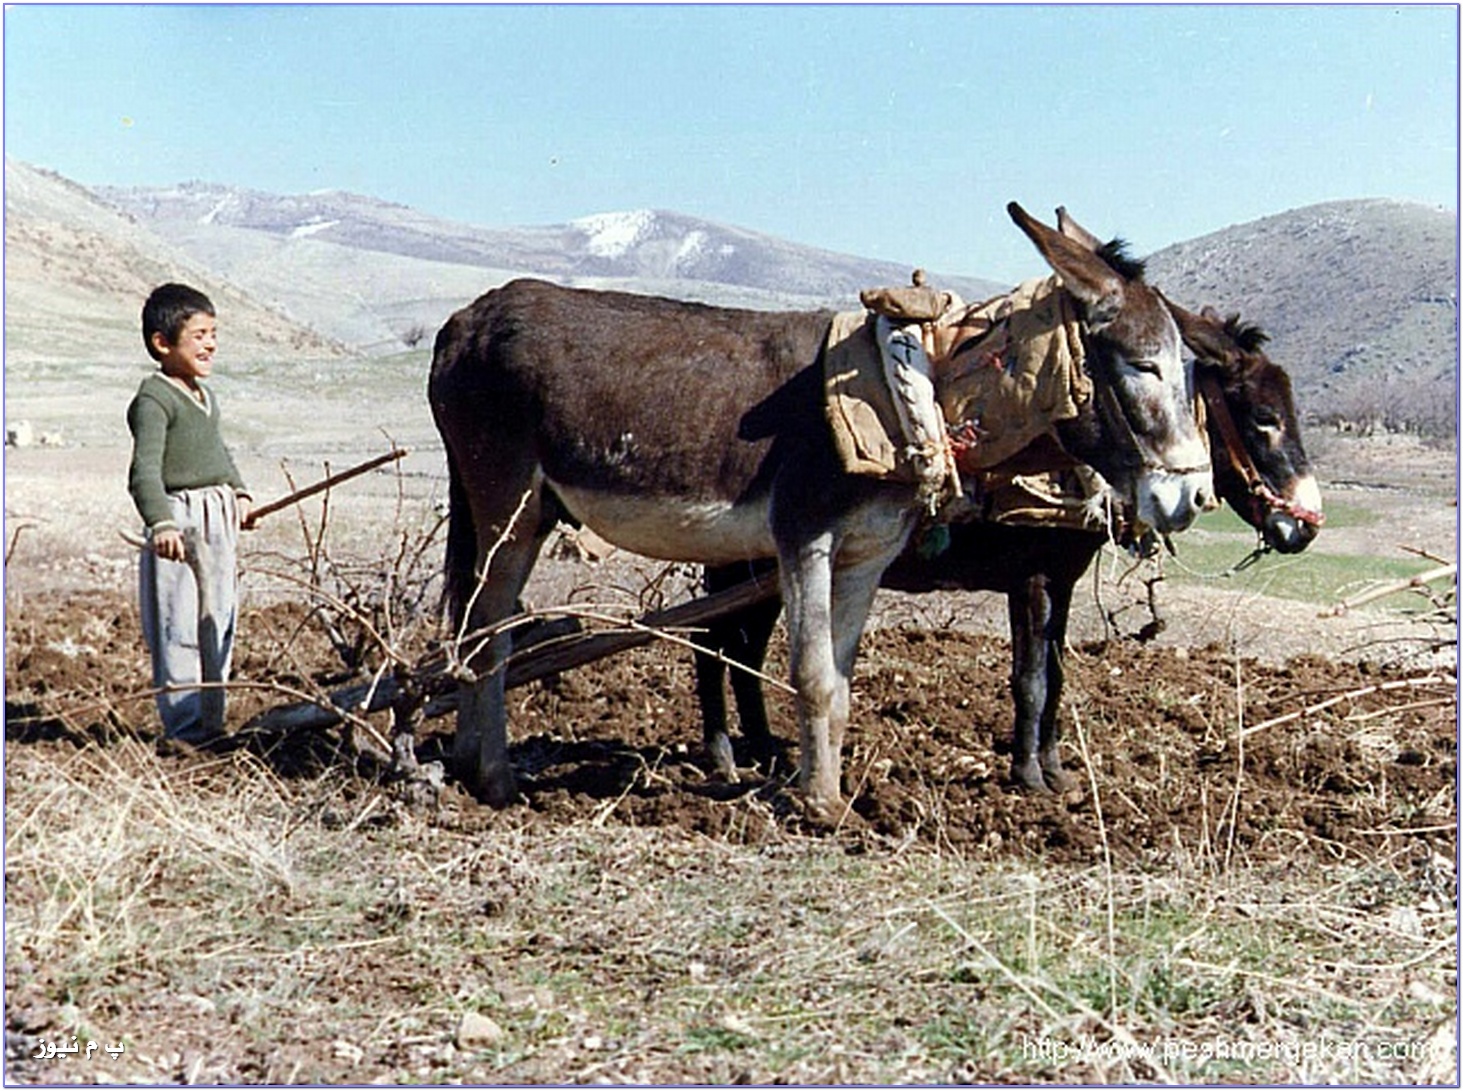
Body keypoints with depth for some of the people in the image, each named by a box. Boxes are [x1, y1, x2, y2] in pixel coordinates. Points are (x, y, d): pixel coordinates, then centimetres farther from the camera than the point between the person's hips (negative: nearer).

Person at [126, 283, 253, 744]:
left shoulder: (205, 395, 16)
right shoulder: (154, 399, -12)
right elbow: (145, 469, -23)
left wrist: (238, 491, 19)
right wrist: (161, 523, -34)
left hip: (219, 520, 9)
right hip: (180, 522, -9)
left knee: (219, 623, 13)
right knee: (179, 631, -4)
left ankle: (211, 720, 23)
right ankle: (183, 727, 2)